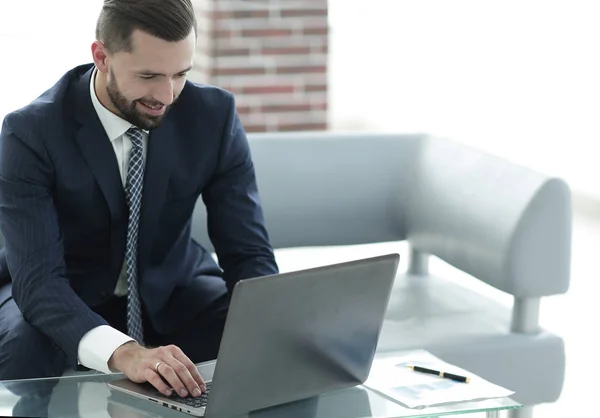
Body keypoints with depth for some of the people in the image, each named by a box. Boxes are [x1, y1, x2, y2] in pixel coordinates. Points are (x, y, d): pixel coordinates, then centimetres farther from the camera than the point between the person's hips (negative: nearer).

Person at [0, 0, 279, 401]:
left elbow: (248, 252, -13)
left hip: (171, 293, 3)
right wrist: (123, 352, -52)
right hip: (66, 297, -2)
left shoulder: (213, 115, -15)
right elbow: (37, 277, -33)